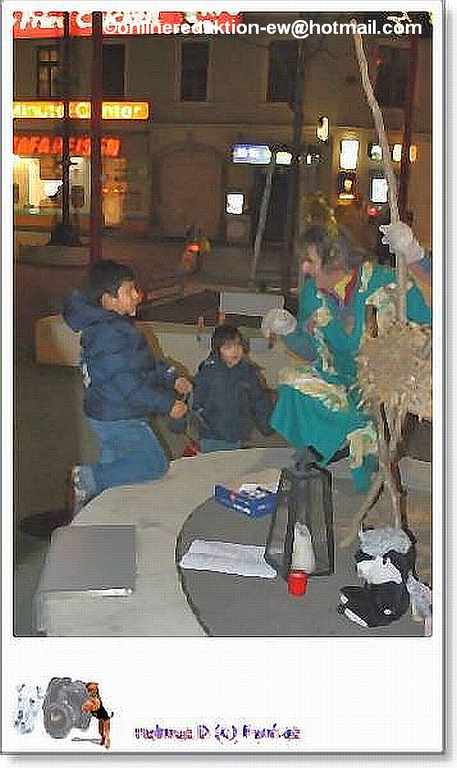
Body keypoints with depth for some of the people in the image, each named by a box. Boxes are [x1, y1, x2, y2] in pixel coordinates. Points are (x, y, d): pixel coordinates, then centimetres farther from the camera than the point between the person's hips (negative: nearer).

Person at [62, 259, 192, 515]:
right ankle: (88, 478, -3)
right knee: (156, 465, 0)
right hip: (119, 421, -10)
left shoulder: (115, 324, 7)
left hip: (107, 415, 10)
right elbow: (129, 385, -28)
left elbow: (146, 361, 17)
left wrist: (173, 378, 6)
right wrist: (168, 404, -20)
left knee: (113, 468, 24)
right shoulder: (109, 334, -27)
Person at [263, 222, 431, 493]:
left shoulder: (384, 282, -17)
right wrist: (287, 331, -16)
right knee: (295, 382, -21)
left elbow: (432, 314, -33)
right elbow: (310, 353, 4)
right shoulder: (313, 290, -2)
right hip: (338, 380, 5)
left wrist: (414, 256, -41)